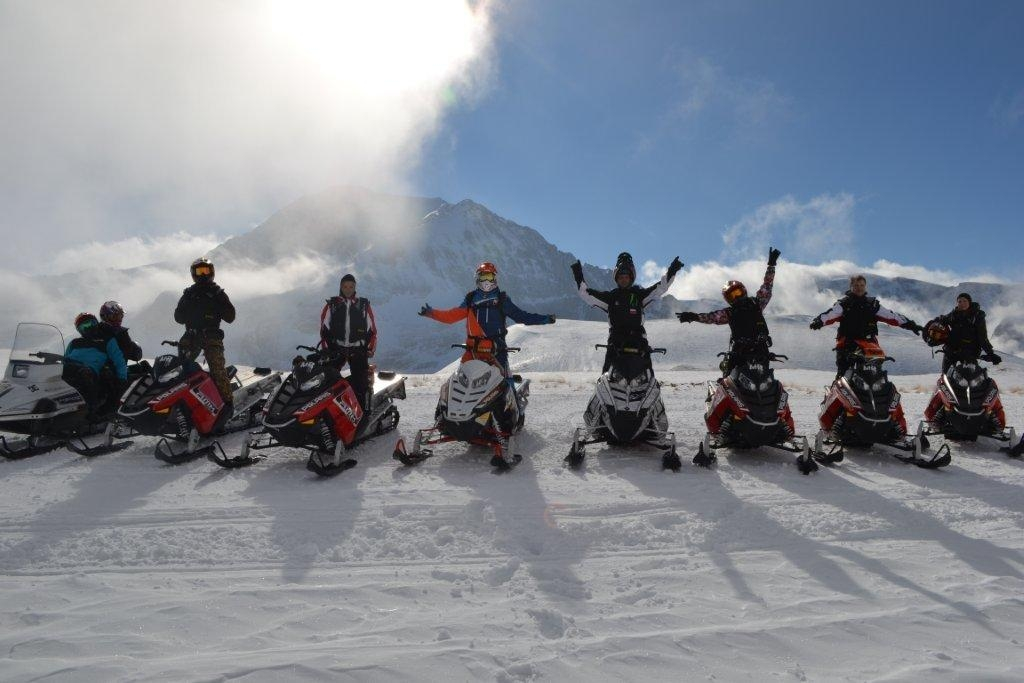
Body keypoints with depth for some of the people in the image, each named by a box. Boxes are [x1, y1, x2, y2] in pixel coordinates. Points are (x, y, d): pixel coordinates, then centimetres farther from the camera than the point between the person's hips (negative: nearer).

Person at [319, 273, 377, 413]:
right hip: (336, 348, 1)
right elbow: (324, 328, 10)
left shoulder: (364, 305, 9)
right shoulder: (332, 304, 10)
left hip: (358, 350, -1)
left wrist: (370, 349, 1)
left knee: (361, 383, -7)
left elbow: (372, 329, 9)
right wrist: (325, 348, 2)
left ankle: (364, 415, -3)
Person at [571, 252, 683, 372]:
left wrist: (671, 272, -4)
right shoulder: (610, 296, 12)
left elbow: (661, 287, 7)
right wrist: (579, 277, 1)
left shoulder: (639, 294, 11)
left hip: (637, 336, 0)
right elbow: (585, 293, 9)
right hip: (616, 338, 0)